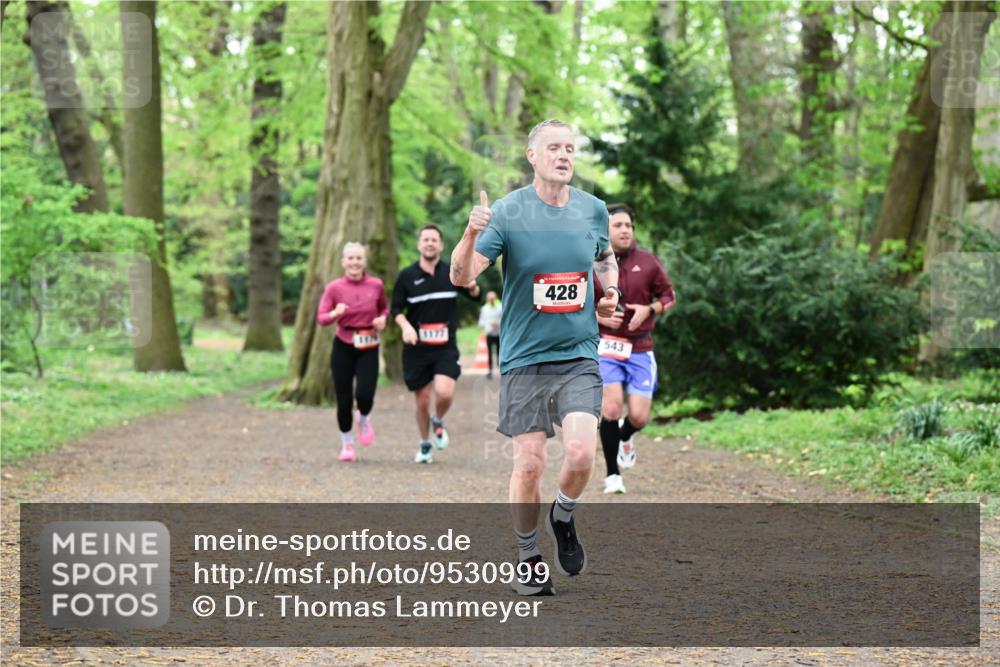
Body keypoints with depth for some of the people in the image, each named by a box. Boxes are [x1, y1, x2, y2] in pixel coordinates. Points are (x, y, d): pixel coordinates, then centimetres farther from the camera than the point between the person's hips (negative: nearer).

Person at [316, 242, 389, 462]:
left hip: (368, 348, 0)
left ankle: (363, 419, 23)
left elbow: (384, 308, 17)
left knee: (365, 395, -15)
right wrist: (335, 314, -28)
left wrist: (382, 318, -5)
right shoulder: (334, 288, -5)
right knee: (344, 399, 1)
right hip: (343, 347, 0)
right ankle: (347, 445, 21)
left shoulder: (376, 285, -1)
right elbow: (321, 318, -7)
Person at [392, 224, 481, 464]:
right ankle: (425, 445, 27)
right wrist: (406, 326, -13)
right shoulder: (407, 275, 2)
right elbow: (396, 308, 6)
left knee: (445, 392, -21)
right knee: (422, 401, 4)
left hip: (445, 347, 0)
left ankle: (438, 422, 12)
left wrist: (473, 287, -9)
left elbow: (476, 297, 14)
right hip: (417, 348, 0)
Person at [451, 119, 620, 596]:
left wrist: (609, 292, 7)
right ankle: (529, 561, 18)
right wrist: (471, 236, -34)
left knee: (580, 453, -16)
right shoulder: (507, 212, -8)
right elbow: (460, 276, -15)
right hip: (523, 359, -2)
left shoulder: (593, 210, 4)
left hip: (579, 356, 2)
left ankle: (562, 519, 15)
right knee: (529, 464, -3)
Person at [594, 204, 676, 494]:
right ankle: (612, 475, -4)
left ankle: (624, 438, 35)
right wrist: (598, 316, -12)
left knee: (639, 416, -4)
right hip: (606, 346, -2)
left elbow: (668, 296, 11)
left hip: (640, 349, 2)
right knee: (611, 406, -18)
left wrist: (649, 310, -9)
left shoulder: (647, 261, 1)